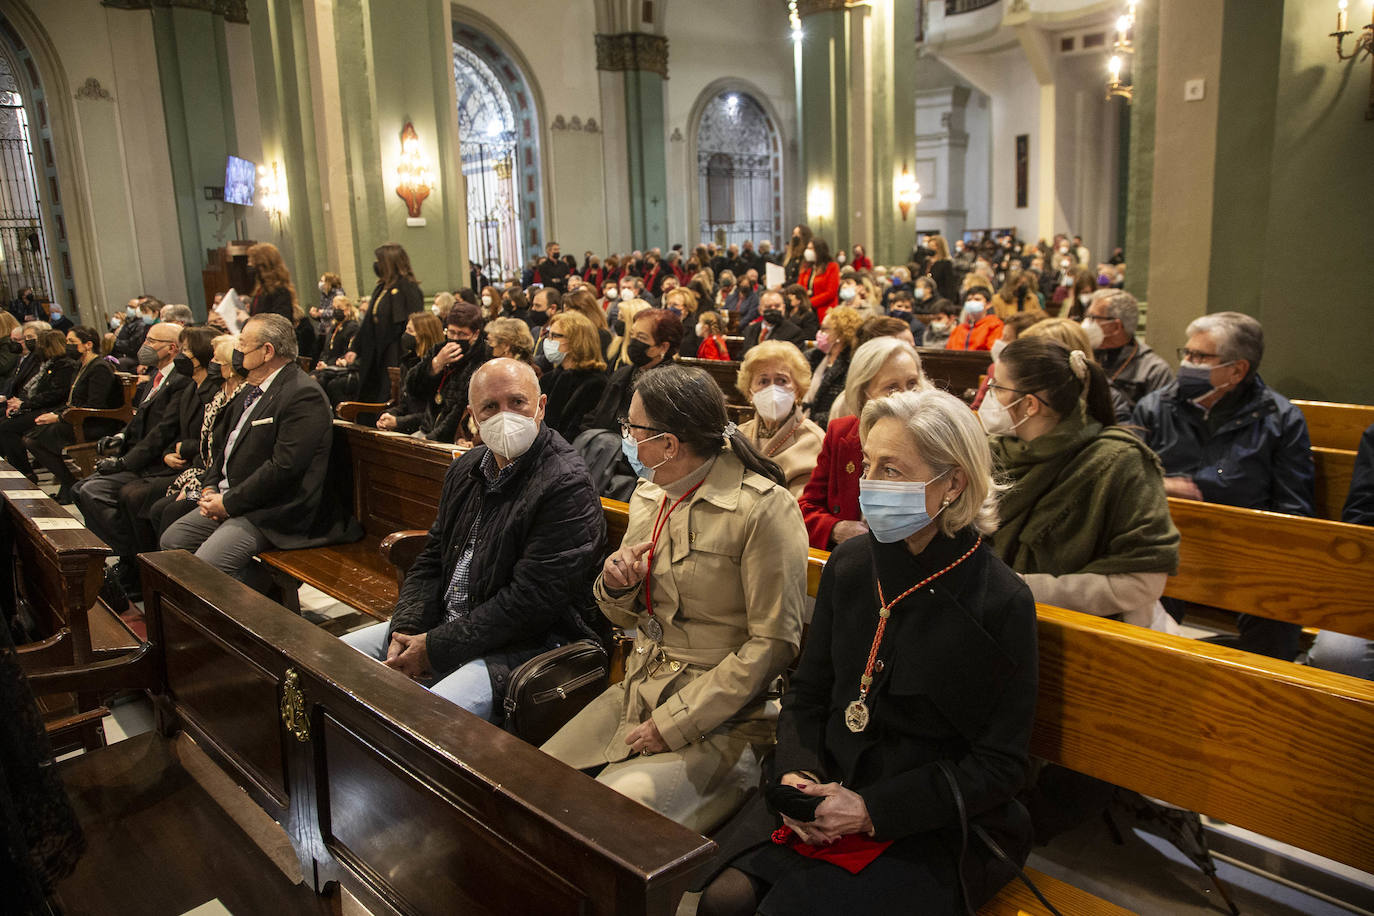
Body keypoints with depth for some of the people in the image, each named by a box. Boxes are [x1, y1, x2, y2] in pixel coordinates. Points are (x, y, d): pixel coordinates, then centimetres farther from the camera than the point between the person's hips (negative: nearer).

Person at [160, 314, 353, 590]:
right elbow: (229, 442, 23)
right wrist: (209, 487, 7)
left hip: (273, 513, -10)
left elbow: (284, 466, -24)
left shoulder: (304, 396, -18)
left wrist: (229, 503, -17)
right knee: (172, 540, 8)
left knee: (204, 566, -22)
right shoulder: (253, 387, 14)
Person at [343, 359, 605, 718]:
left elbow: (530, 600, -22)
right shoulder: (466, 469, 10)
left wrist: (436, 648, -17)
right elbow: (432, 559, 14)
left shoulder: (567, 487, -19)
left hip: (523, 647, -8)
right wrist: (406, 631, -3)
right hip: (442, 626, 8)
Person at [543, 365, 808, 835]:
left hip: (721, 720, -7)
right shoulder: (649, 493, 8)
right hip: (637, 691, 7)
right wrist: (616, 585, -7)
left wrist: (674, 723, -18)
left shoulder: (765, 508, -16)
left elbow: (774, 642, -17)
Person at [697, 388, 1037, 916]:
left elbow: (999, 764, -10)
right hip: (827, 793, 4)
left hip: (933, 829, -3)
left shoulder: (1002, 604, -14)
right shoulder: (849, 565, 1)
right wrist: (799, 773, -9)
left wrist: (873, 810, -17)